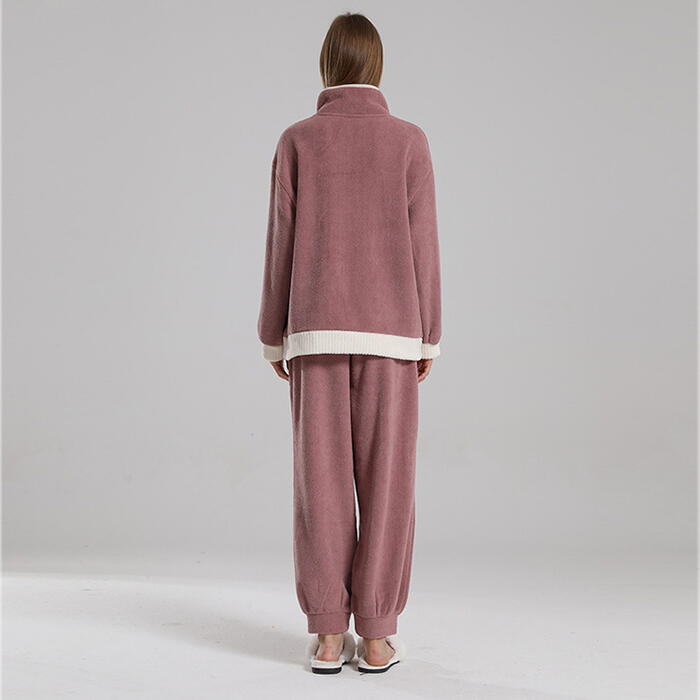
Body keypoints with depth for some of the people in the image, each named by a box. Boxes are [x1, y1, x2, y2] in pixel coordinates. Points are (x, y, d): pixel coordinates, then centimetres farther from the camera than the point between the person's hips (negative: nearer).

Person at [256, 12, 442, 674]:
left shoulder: (296, 142, 3)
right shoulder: (409, 141, 2)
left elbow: (281, 248, 1)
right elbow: (421, 247, -1)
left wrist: (275, 341, 8)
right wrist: (427, 341, 5)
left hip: (316, 334, 1)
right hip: (389, 334, -1)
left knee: (322, 482, 3)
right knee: (386, 482, 3)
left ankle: (328, 634, 4)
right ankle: (376, 635, 4)